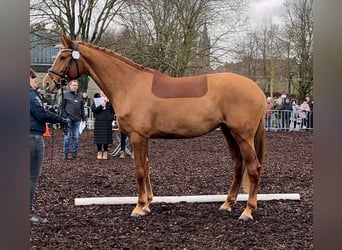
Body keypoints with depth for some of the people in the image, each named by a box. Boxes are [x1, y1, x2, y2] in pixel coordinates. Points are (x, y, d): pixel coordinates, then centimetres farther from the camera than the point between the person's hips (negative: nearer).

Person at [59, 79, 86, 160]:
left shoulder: (79, 96, 14)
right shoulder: (65, 94, 2)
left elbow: (82, 108, 19)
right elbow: (61, 106, 1)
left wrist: (83, 118, 16)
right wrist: (62, 116, -7)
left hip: (77, 119, 4)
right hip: (68, 118, -4)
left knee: (75, 137, 6)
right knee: (67, 136, -3)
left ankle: (75, 153, 12)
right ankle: (66, 153, 4)